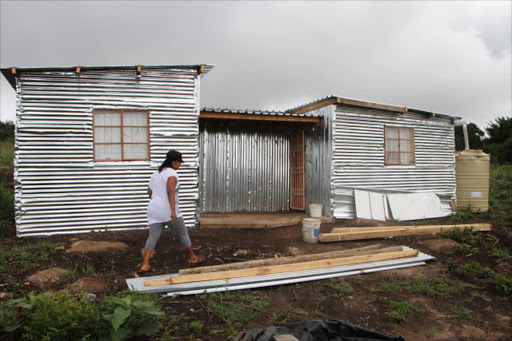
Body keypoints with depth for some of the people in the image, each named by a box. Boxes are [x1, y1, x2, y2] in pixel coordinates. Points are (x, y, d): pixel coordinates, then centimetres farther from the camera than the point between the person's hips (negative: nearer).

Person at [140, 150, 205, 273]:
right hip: (168, 211, -7)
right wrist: (173, 211, -32)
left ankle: (145, 265, 0)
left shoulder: (156, 172, 14)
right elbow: (170, 191, -26)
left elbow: (149, 191, 19)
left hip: (154, 209, 7)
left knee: (153, 236, 7)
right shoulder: (172, 173, -13)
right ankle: (193, 258, 21)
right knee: (183, 233, 9)